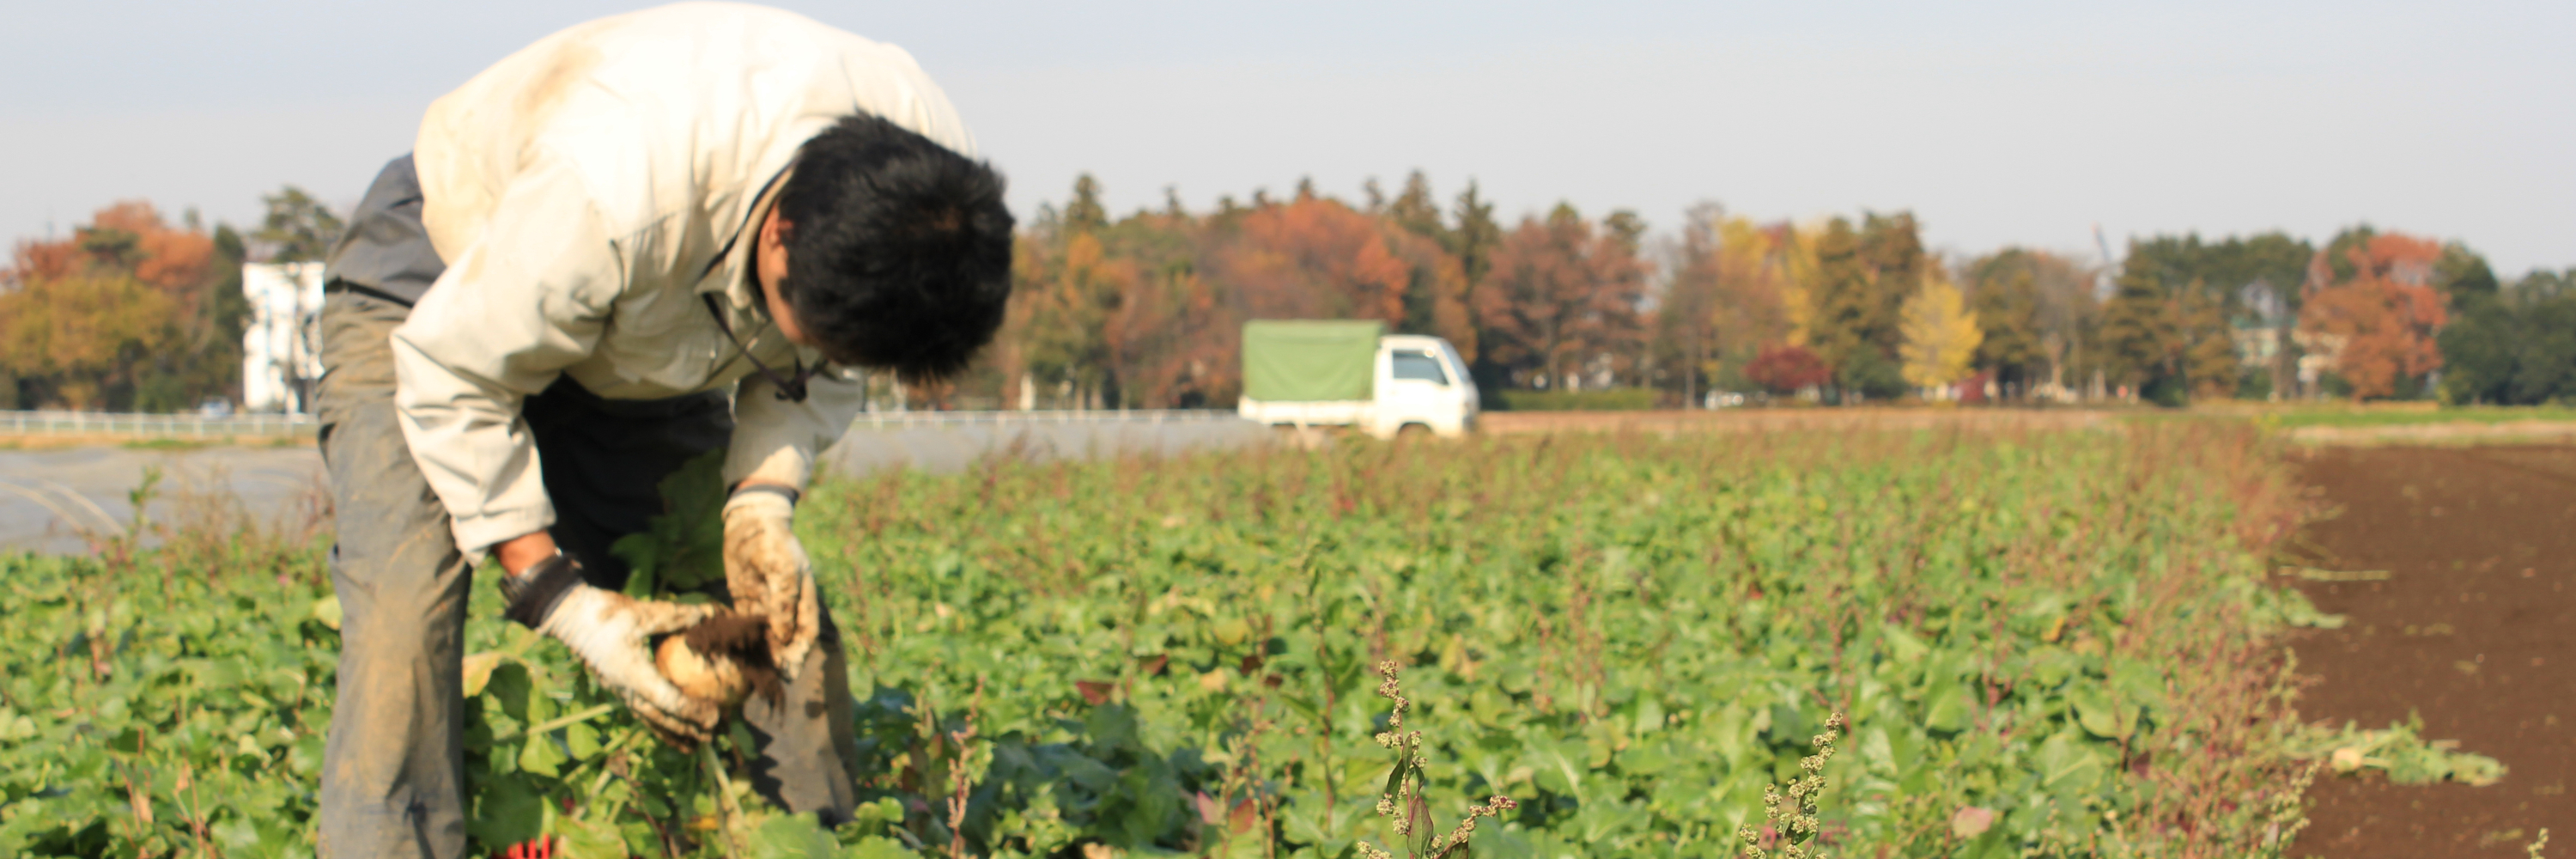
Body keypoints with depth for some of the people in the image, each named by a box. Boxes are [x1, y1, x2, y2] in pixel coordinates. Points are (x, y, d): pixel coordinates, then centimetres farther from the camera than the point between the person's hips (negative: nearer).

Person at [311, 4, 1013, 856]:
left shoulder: (924, 187, -27)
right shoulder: (607, 203, -45)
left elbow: (820, 369, -6)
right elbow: (455, 379, -28)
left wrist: (762, 503, -22)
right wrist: (558, 596, -30)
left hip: (648, 347, 5)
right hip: (439, 297, -5)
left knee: (783, 621, -6)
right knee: (406, 607, -26)